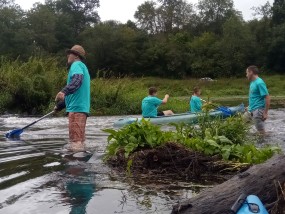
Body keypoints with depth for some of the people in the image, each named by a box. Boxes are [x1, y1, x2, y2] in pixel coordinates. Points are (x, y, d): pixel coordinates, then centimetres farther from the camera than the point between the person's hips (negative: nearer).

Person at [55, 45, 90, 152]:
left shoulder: (76, 65, -3)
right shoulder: (82, 67, 29)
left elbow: (77, 80, -27)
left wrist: (64, 91, -41)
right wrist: (59, 106, 39)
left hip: (76, 108, -10)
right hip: (82, 107, 10)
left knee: (75, 139, -13)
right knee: (79, 138, 14)